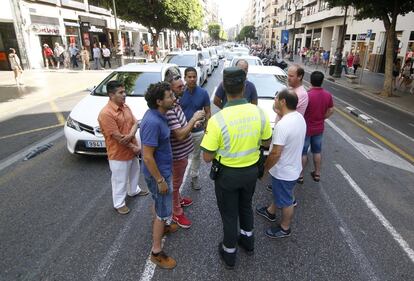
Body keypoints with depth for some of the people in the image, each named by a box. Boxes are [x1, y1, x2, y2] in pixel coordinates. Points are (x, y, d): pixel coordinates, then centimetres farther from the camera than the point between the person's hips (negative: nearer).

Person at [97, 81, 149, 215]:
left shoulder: (125, 106, 1)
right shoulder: (106, 113, -25)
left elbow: (135, 123, 0)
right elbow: (117, 137, -25)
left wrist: (131, 135, -22)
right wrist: (134, 147, -18)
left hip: (132, 150, 8)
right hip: (118, 154, -8)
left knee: (134, 172, 28)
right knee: (120, 180, 10)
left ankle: (134, 190, 53)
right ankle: (119, 204, 30)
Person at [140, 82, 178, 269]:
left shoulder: (157, 115, -2)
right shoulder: (153, 122, -31)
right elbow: (147, 156, -28)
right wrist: (160, 180, -22)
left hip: (163, 170, 9)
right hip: (158, 173, -9)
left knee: (159, 204, 29)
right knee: (164, 211, 4)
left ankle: (162, 226, 54)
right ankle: (156, 252, 20)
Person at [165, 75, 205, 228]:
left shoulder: (176, 103, 2)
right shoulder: (169, 109, -30)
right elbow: (180, 135, -32)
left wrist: (192, 123, -1)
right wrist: (194, 119, -25)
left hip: (182, 151, 9)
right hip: (178, 153, -9)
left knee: (178, 180, 28)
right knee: (175, 182, 9)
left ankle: (178, 199, 49)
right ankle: (176, 212, 26)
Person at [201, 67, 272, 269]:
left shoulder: (217, 120, -28)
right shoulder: (259, 113, -14)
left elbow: (207, 157, -21)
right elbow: (266, 142, 1)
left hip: (227, 173, -4)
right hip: (251, 170, 4)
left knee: (229, 214, 17)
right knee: (246, 206, 29)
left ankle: (229, 254, 38)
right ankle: (247, 241, 51)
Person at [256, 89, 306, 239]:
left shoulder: (282, 125, -32)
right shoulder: (299, 117, -3)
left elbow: (275, 154, -29)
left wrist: (264, 169, -14)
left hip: (284, 172, -9)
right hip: (293, 166, 9)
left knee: (286, 201, 13)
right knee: (278, 193, 29)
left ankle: (284, 229, 35)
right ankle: (270, 212, 52)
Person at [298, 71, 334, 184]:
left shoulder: (307, 95, -23)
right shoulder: (328, 95, -4)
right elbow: (331, 110, 6)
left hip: (306, 128, -5)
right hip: (319, 128, 5)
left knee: (303, 152, 7)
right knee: (317, 151, 18)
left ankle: (300, 175, 17)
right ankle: (317, 174, 30)